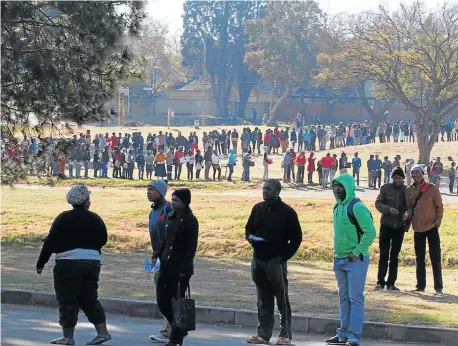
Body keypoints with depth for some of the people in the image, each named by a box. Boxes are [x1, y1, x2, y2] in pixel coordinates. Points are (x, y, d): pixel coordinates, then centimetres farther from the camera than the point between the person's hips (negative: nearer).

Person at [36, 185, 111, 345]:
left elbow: (50, 242, -6)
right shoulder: (95, 219, 3)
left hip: (68, 264, -4)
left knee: (67, 301, 2)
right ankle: (102, 332, 13)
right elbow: (102, 240, 11)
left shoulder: (63, 218, -7)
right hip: (92, 263, 4)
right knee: (89, 299, 15)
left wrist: (41, 263, 1)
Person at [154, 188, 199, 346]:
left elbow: (192, 247, -12)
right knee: (162, 300, 7)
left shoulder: (190, 221, -9)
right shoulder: (170, 217, 11)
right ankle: (179, 329, 25)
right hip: (166, 265, 7)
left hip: (181, 268, -7)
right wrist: (157, 255, 6)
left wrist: (184, 267, -18)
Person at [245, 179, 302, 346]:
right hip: (258, 260, 5)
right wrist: (251, 238, -4)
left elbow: (296, 238, -3)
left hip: (276, 262, -5)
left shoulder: (287, 212, -6)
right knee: (263, 300, 9)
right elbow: (248, 229, 19)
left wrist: (284, 256, -10)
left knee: (282, 299, -1)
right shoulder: (258, 208, 10)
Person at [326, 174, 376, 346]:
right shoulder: (337, 206, 11)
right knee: (344, 298, 13)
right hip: (339, 260, 8)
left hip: (355, 260, -8)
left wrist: (356, 253, -18)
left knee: (355, 298, -5)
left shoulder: (357, 207, -15)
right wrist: (336, 252, 13)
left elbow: (370, 232, -20)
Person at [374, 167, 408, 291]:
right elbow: (378, 203, -5)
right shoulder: (385, 188, -3)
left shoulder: (406, 190, 0)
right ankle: (380, 281, 7)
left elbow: (410, 207, 5)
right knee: (384, 255, 0)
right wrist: (388, 209, -22)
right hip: (386, 225, -1)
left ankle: (391, 283, 10)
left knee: (394, 256, 6)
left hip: (399, 227, 1)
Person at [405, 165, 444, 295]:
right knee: (419, 258, 9)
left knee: (435, 258, -2)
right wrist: (408, 213, -11)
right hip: (418, 228, 4)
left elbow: (439, 206, -2)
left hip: (431, 227, -4)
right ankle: (420, 285, 17)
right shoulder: (409, 191, 5)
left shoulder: (432, 188, -4)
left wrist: (437, 222, -10)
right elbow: (410, 206, 11)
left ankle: (438, 286, 1)